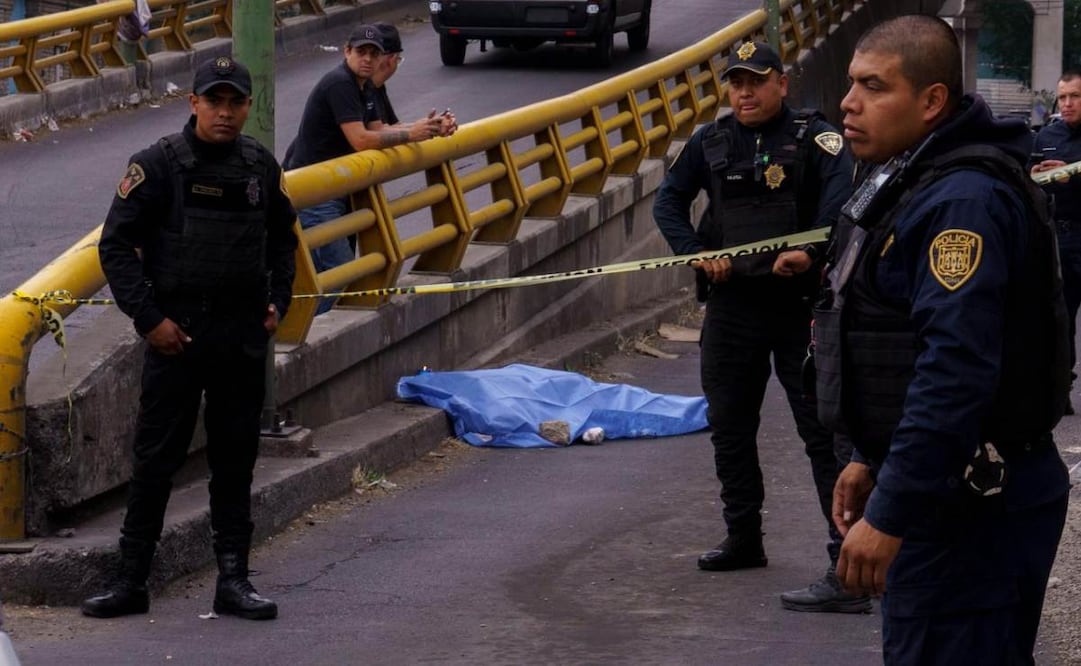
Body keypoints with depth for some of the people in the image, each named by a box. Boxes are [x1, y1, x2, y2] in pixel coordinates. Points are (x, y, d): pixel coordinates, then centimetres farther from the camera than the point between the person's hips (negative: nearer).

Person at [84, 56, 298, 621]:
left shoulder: (260, 167, 7)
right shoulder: (158, 164, -7)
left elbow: (282, 239, 23)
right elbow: (116, 245, -7)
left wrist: (277, 302, 10)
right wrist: (148, 319, -12)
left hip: (244, 339, 4)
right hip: (176, 335, -4)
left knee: (235, 461, 8)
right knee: (156, 458, 0)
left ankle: (233, 580, 13)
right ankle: (130, 580, 6)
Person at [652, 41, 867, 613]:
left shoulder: (814, 137, -6)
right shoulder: (711, 142, 9)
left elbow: (842, 193, -21)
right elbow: (669, 201, 13)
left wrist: (810, 251, -34)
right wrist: (695, 253, -3)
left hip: (800, 303, -6)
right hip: (731, 303, 6)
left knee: (824, 430, -8)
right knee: (729, 426, 14)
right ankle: (743, 539, 31)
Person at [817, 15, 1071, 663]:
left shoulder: (964, 201, -21)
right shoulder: (914, 184, 15)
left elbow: (955, 369, -29)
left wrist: (890, 514, -28)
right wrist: (873, 460, 23)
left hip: (972, 511, -11)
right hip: (943, 493, 11)